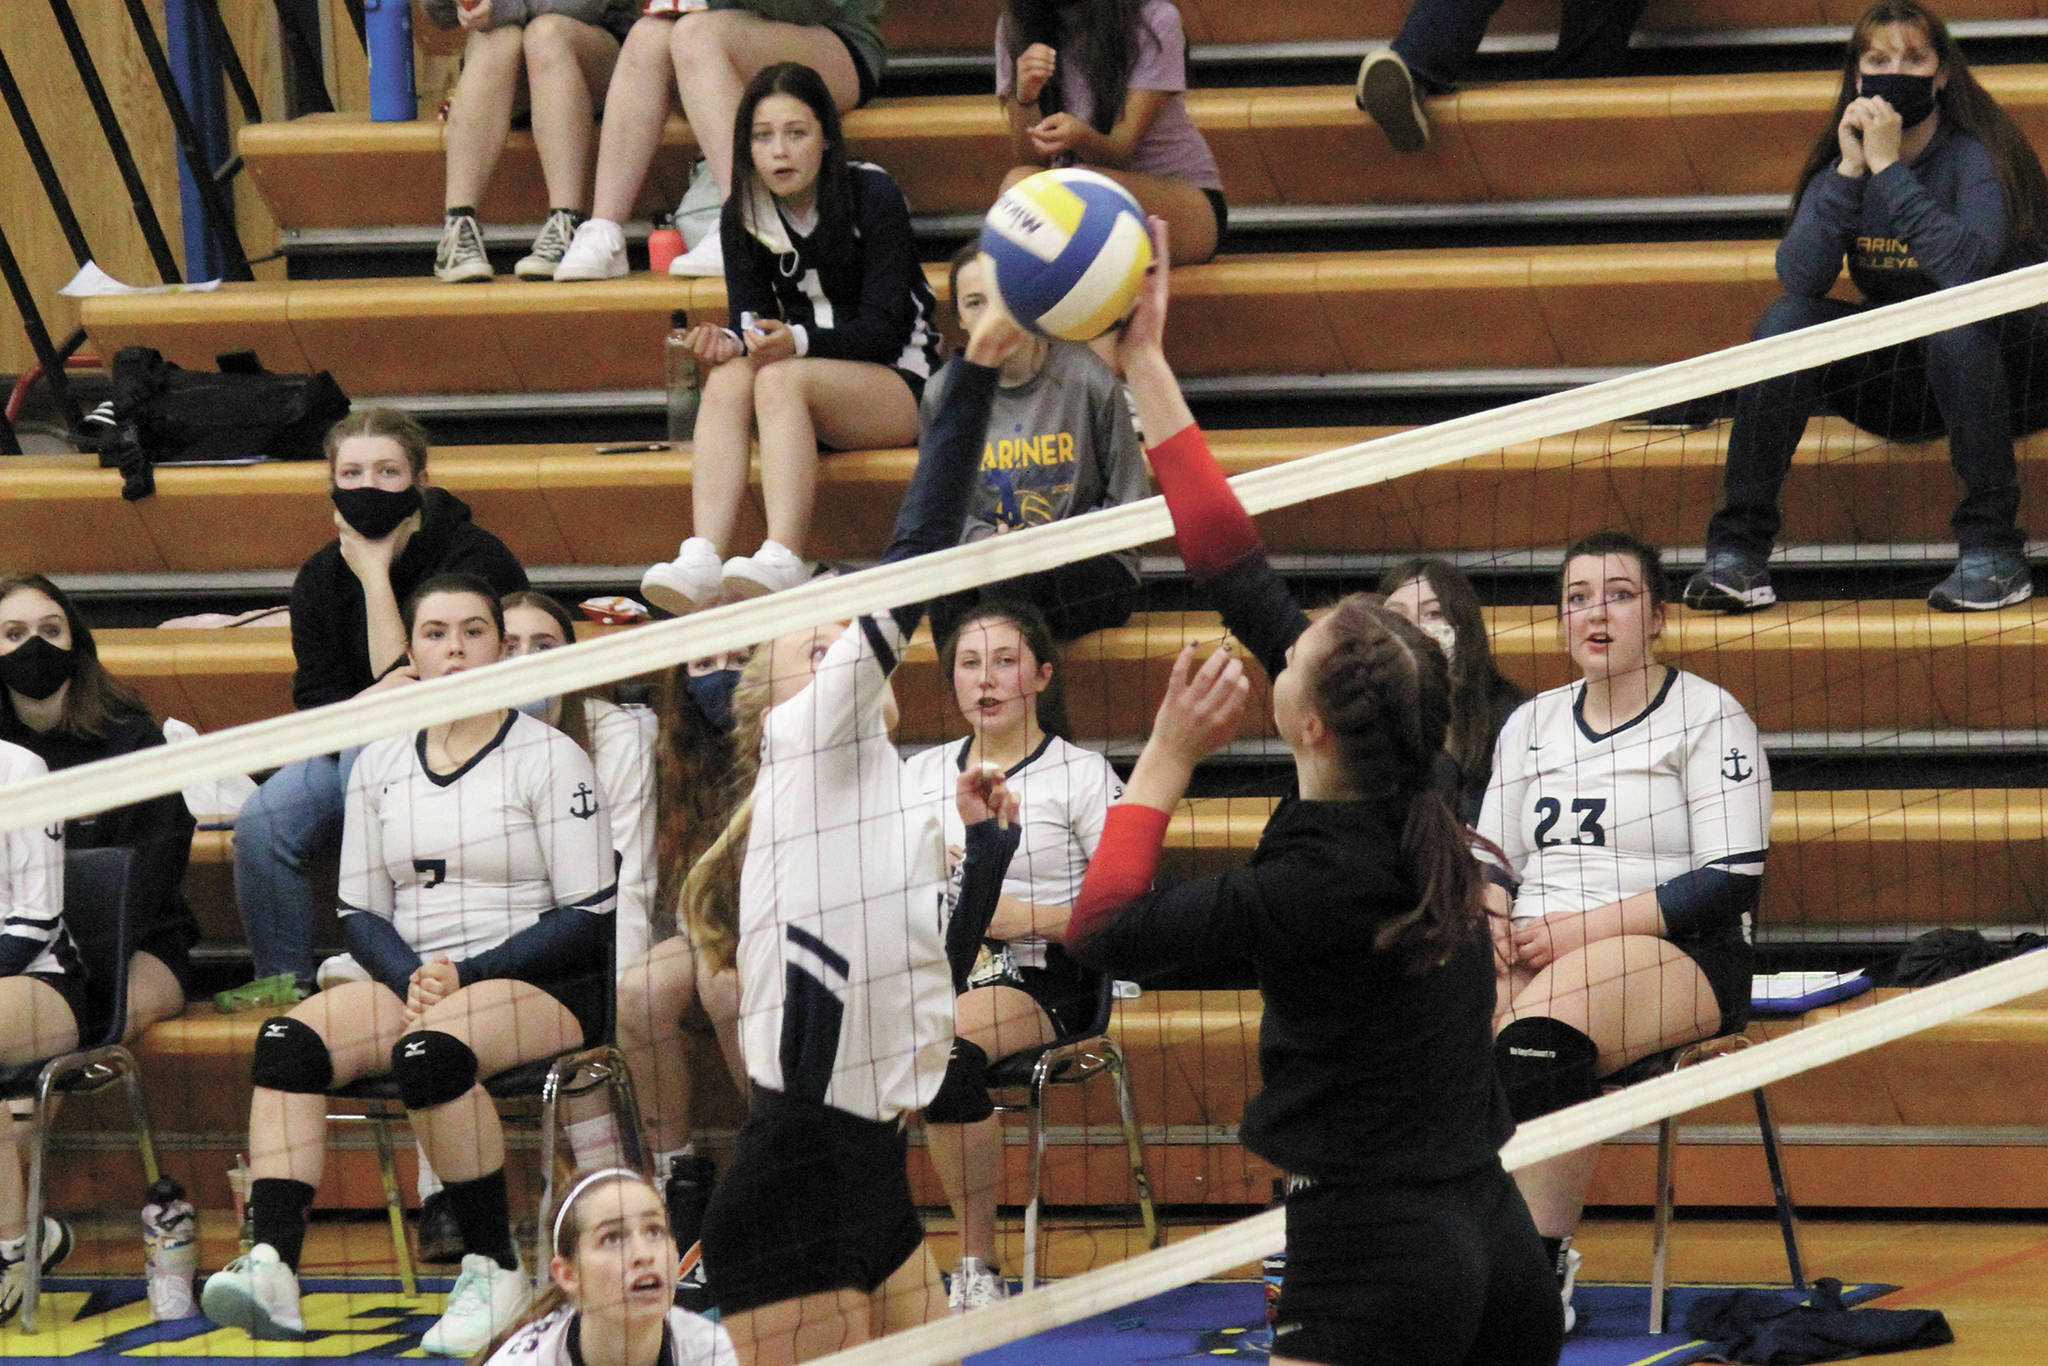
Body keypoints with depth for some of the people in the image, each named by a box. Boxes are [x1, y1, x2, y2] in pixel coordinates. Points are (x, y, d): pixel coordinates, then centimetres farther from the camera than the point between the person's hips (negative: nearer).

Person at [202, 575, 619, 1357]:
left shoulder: (550, 758, -1)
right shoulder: (379, 767, 14)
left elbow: (587, 920, -5)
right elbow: (359, 915, 14)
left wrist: (467, 976, -15)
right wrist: (412, 978, -8)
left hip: (542, 987, -5)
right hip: (413, 980, 5)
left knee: (430, 1052, -37)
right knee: (288, 1039, -24)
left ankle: (494, 1270, -24)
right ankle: (272, 1266, -38)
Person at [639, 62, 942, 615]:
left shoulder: (873, 196, -11)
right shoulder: (745, 216, 4)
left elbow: (885, 330, -15)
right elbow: (753, 321, 2)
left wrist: (798, 342, -31)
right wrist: (731, 341, -23)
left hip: (900, 381, -5)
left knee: (779, 378, -33)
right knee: (728, 377, -27)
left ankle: (782, 564, -53)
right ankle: (702, 560, -46)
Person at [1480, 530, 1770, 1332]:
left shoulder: (1708, 718, 2)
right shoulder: (1531, 725, 20)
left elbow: (1732, 882, -8)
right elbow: (1494, 861, 20)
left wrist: (1585, 928, -15)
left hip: (1680, 955, -5)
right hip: (1535, 954, 5)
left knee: (1541, 1029, -37)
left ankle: (1539, 1270, -35)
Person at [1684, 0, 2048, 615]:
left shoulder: (1977, 155, -15)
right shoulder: (1842, 163, 0)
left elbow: (1965, 266, -33)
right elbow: (1799, 276, -15)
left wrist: (1889, 168, -32)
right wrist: (1850, 171, -23)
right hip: (1898, 378, 5)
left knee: (1954, 323, -36)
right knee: (1786, 320, -18)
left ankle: (1992, 553, -32)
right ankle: (1737, 551, -21)